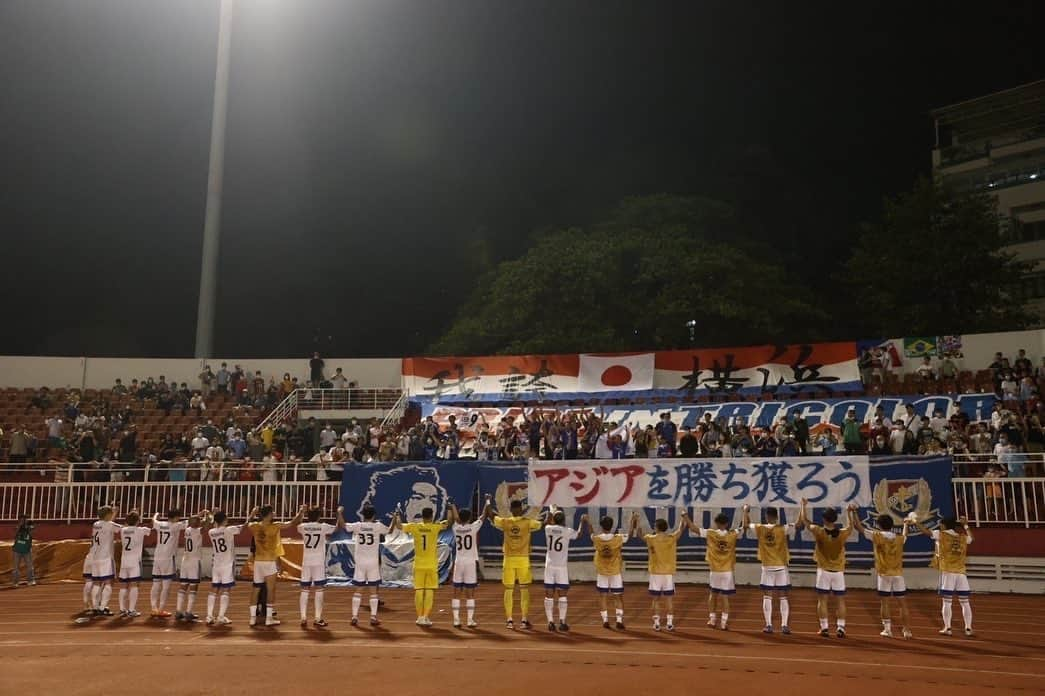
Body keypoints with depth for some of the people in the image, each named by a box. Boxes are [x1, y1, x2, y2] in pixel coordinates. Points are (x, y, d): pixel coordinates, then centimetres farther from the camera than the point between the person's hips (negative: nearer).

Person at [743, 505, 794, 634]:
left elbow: (746, 525, 12)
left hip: (767, 567, 1)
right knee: (783, 597, 5)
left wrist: (745, 510, 25)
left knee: (767, 597, 6)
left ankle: (768, 625, 5)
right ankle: (784, 626, 2)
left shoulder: (759, 529, -3)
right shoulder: (783, 529, -9)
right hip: (781, 567, -1)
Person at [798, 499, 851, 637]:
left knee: (822, 600, 5)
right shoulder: (842, 533, -8)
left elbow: (804, 521, 3)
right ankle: (840, 628, 5)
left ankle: (824, 627, 5)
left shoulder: (819, 532, -12)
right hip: (838, 571, 1)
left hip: (823, 570, -1)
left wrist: (803, 505, 17)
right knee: (841, 601, 8)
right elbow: (851, 526, 15)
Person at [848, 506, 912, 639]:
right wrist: (905, 524, 49)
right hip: (898, 574, 2)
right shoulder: (899, 538, 4)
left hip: (884, 574, -2)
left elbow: (858, 526, -4)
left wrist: (853, 512, 5)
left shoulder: (877, 536, -7)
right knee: (903, 604, 6)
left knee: (886, 603, 4)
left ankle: (887, 629, 4)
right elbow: (905, 536, 30)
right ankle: (907, 631, 8)